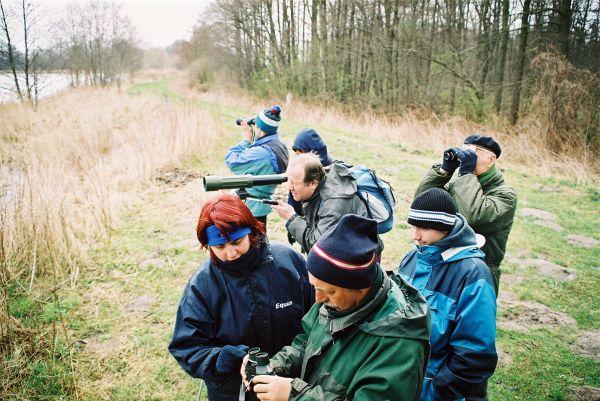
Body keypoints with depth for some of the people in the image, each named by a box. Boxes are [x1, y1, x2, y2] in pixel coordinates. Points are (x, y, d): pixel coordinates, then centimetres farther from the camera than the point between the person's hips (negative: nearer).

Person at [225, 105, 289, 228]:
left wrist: (246, 139, -10)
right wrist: (251, 140, 0)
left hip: (250, 207, -9)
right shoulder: (280, 147, 1)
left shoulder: (260, 153, -28)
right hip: (262, 206, 9)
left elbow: (231, 161, -18)